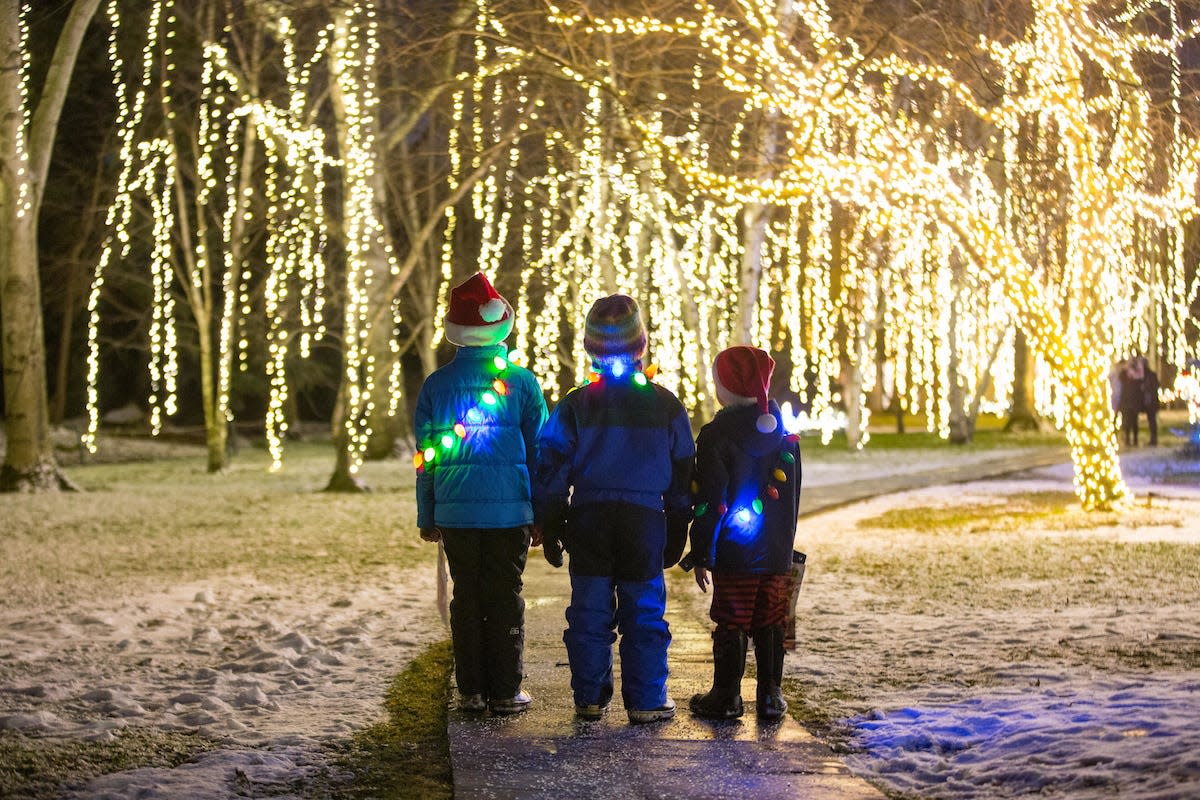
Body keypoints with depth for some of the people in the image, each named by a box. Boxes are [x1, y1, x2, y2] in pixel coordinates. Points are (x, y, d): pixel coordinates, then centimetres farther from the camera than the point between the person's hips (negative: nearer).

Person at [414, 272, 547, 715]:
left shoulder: (436, 384, 1)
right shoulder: (522, 382, -3)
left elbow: (425, 457, 5)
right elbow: (539, 451, 2)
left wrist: (427, 516, 12)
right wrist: (544, 515, 9)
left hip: (455, 511, 2)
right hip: (509, 511, -1)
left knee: (466, 597, 9)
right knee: (505, 597, 5)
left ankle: (471, 690, 10)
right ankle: (505, 691, 6)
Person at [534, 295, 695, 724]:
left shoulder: (574, 406, 1)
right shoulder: (665, 405, 5)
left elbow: (552, 468, 2)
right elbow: (683, 474, 10)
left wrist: (550, 528, 9)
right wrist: (677, 533, 17)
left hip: (588, 519, 0)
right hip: (646, 519, 0)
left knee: (589, 612, 8)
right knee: (644, 612, 6)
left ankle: (590, 698, 12)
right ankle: (645, 700, 7)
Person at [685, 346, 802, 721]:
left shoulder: (717, 435, -11)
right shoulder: (784, 433, 9)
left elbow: (709, 502, -12)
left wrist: (700, 555, -6)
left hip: (734, 554, -5)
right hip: (778, 552, 5)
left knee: (731, 624, 2)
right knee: (770, 624, 10)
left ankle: (727, 697, 7)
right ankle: (771, 695, 12)